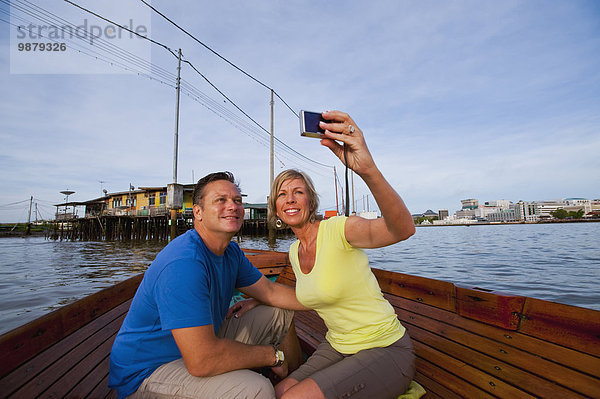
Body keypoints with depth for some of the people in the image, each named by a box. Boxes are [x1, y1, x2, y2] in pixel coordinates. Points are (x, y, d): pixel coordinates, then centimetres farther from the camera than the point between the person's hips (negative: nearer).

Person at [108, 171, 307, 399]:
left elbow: (271, 292, 5)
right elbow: (201, 361, -35)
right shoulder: (183, 263, -32)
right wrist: (272, 355, -21)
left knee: (281, 315, 8)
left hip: (202, 338, 9)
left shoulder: (231, 251, -1)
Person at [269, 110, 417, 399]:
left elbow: (403, 229, -39)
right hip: (336, 347, 7)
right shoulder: (294, 252, 3)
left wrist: (367, 168, -56)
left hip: (386, 350, -6)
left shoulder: (338, 229, -20)